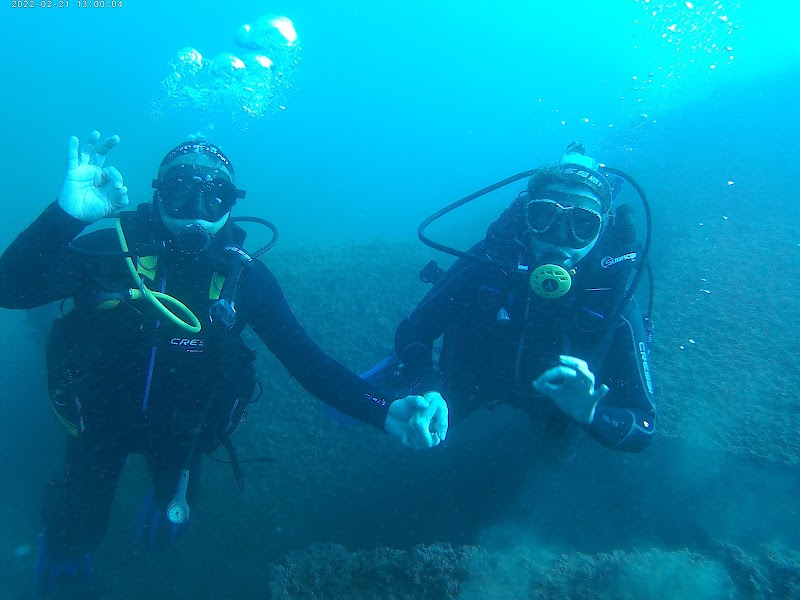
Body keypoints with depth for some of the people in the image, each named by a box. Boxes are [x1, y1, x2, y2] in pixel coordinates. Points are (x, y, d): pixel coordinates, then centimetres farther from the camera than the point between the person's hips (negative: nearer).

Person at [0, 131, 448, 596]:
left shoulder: (244, 276, -21)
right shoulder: (114, 249, -24)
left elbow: (308, 360, -25)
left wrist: (386, 412, -40)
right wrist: (66, 214, -51)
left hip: (179, 428, 1)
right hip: (100, 417, -1)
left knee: (172, 517, 24)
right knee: (77, 533, 15)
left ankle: (167, 501, 61)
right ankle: (63, 543, 53)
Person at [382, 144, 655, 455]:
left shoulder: (615, 304, -33)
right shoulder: (487, 261, -33)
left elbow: (643, 427, -29)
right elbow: (411, 332, -26)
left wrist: (589, 412, -52)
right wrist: (429, 390, -47)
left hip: (551, 404, 0)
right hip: (469, 379, 0)